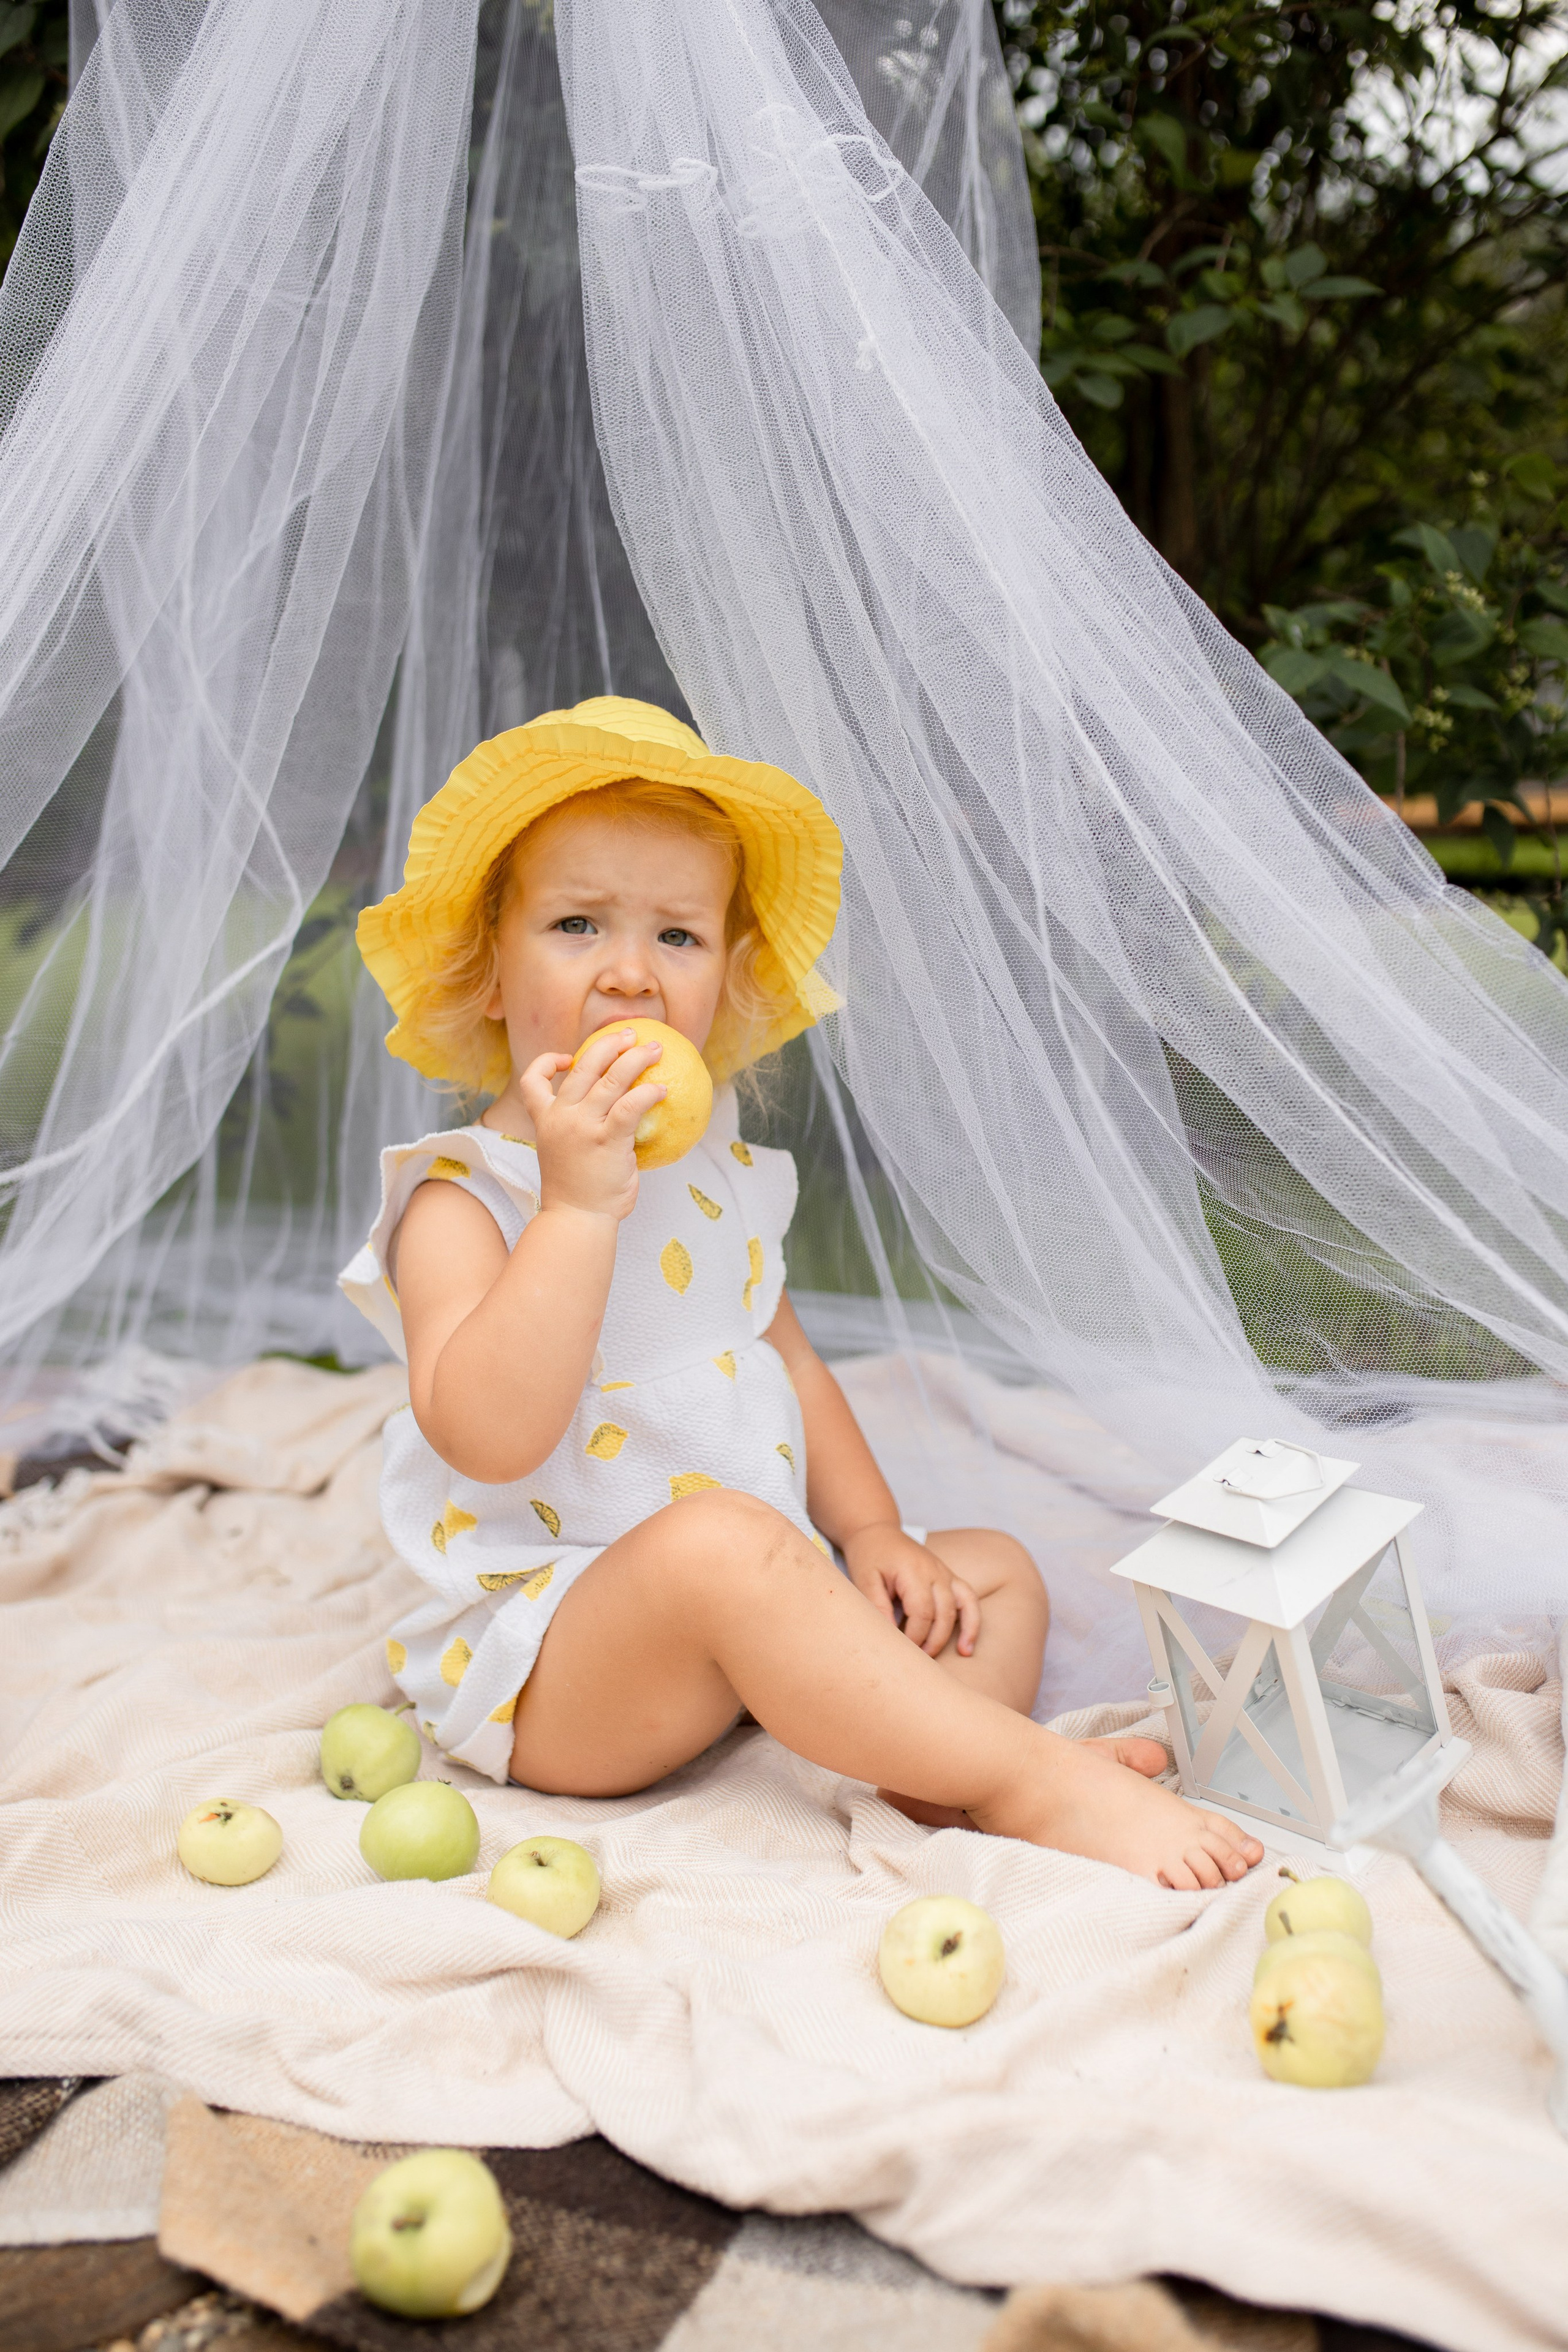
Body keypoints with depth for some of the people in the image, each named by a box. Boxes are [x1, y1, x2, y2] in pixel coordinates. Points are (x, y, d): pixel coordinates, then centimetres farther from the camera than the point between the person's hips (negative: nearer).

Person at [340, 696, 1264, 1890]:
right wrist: (581, 1202, -34)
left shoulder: (721, 1173, 11)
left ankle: (939, 1777, -23)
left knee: (996, 1568, 7)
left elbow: (788, 1359, 18)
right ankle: (1036, 1780, -29)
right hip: (539, 1664, -8)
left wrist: (869, 1529, 5)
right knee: (720, 1539, -36)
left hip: (739, 1627, 8)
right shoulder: (460, 1201, -13)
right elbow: (487, 1437, -28)